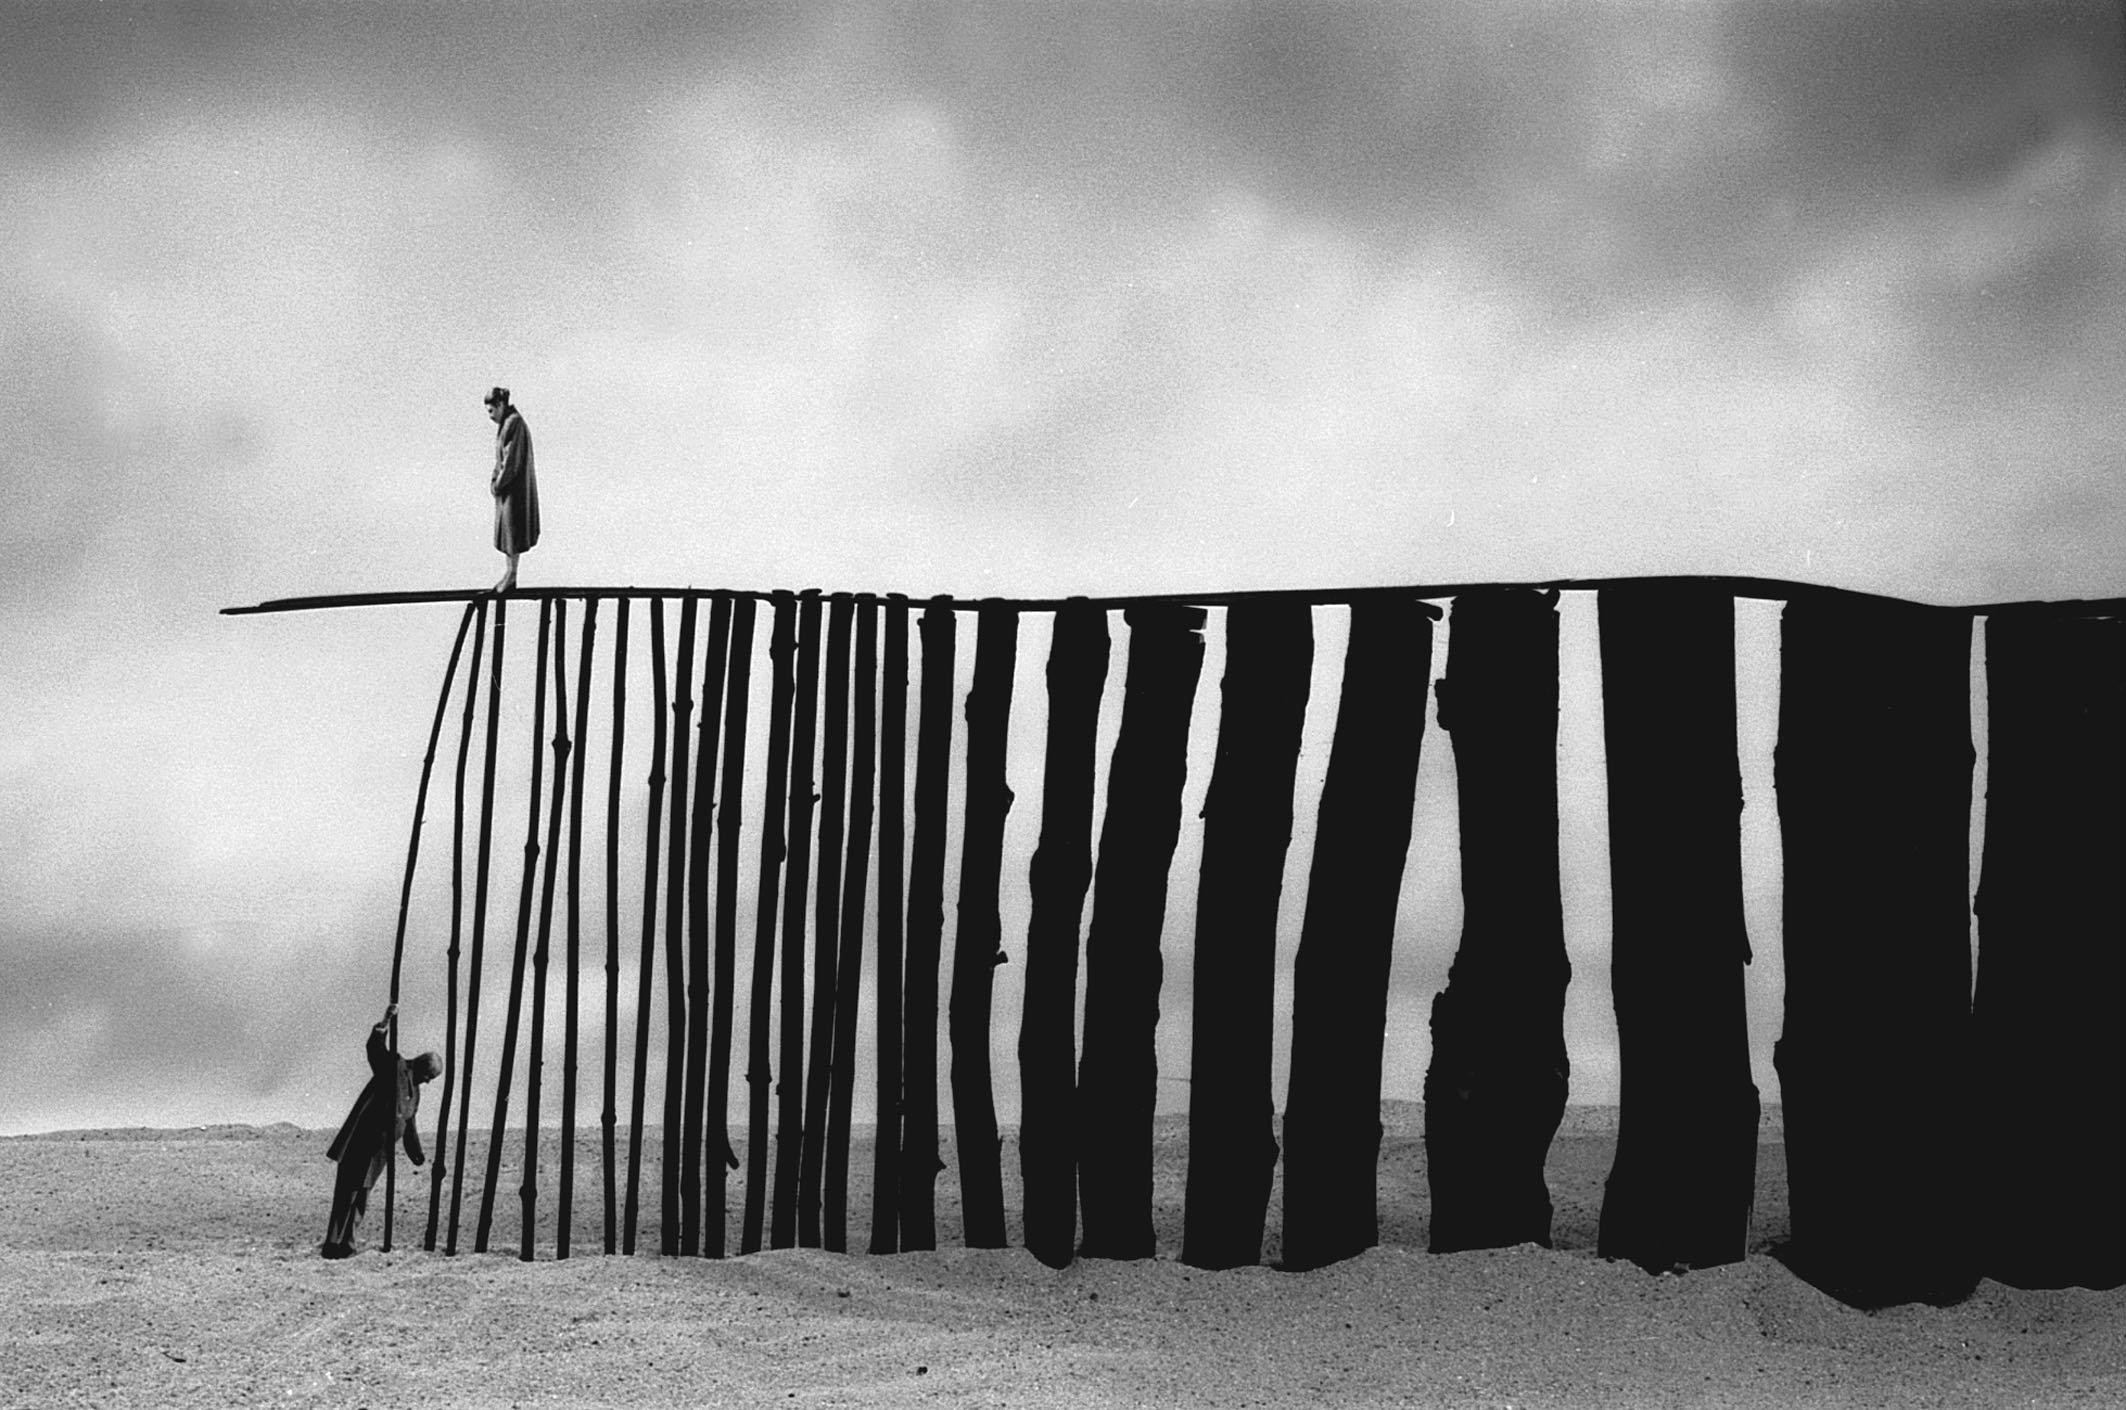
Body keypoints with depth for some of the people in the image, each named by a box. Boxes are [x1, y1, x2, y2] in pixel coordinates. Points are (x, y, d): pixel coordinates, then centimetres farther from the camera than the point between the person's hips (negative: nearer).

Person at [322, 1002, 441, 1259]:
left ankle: (343, 1244, 15)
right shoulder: (394, 1067, -2)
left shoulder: (415, 1092, 21)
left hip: (380, 1150, 8)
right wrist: (385, 1022, -31)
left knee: (360, 1196, 10)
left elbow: (409, 1128, 31)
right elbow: (375, 1047, -21)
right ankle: (334, 1245, -12)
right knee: (349, 1192, -10)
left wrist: (419, 1157, 34)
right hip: (360, 1143, -8)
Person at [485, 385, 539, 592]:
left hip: (515, 486, -10)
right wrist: (494, 480, 8)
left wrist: (498, 484, -14)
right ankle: (510, 571, 16)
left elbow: (511, 459, -21)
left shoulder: (514, 424, -18)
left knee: (511, 527, -3)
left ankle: (511, 573, 3)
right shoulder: (505, 423, 12)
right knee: (506, 527, 12)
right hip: (507, 486, 10)